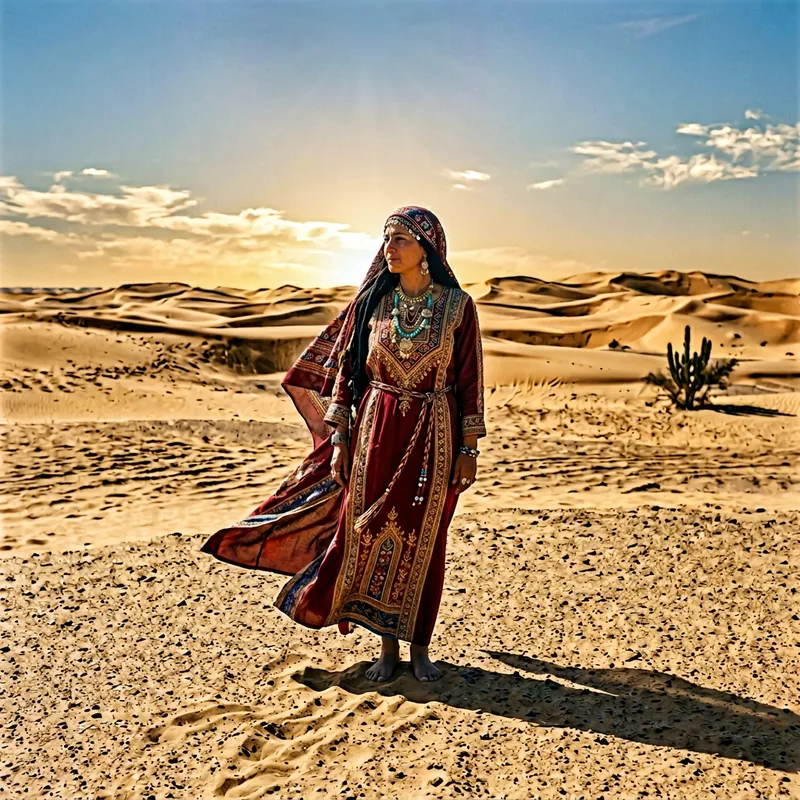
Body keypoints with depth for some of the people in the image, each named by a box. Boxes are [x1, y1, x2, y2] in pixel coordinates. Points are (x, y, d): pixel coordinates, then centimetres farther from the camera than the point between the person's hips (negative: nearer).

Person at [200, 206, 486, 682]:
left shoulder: (457, 304, -3)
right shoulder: (371, 300, 4)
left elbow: (470, 380, -1)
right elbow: (344, 370, 6)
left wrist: (470, 448, -4)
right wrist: (338, 438, 1)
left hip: (434, 435, -2)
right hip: (375, 431, 2)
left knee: (424, 539, 5)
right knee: (372, 533, 5)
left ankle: (420, 647, 22)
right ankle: (388, 646, 22)